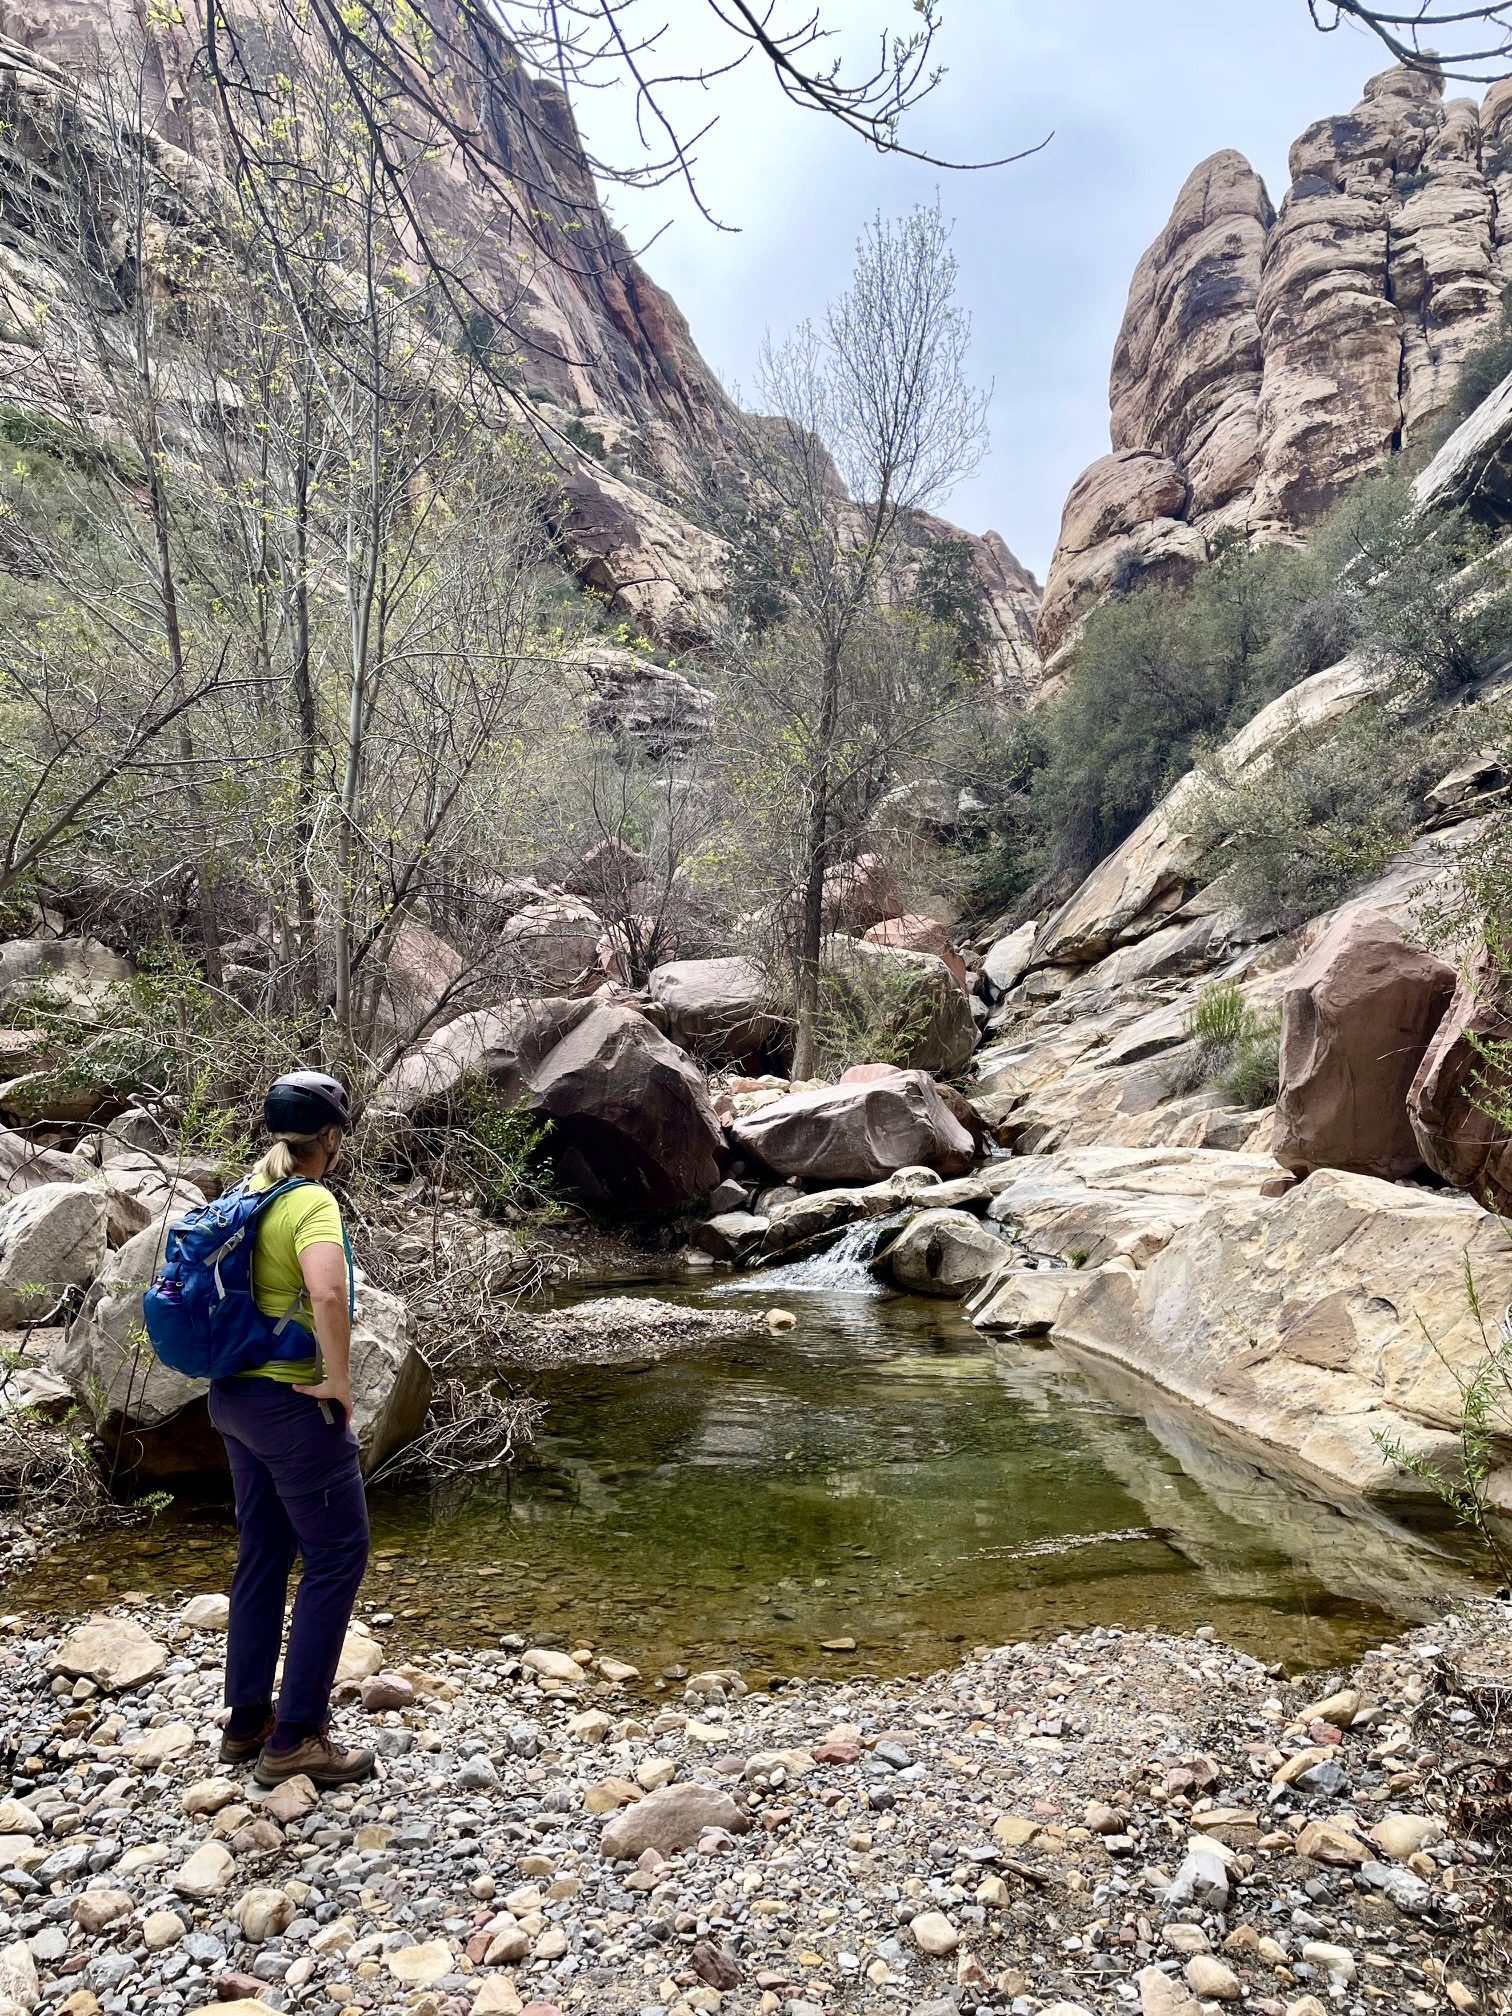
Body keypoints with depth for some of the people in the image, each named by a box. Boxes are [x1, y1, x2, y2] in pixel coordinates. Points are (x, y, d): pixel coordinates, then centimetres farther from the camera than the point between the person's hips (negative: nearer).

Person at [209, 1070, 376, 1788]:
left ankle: (247, 1719, 30)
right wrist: (339, 1380, -24)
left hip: (233, 1397, 9)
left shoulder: (247, 1191, 6)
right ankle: (295, 1738, 8)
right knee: (336, 1555, 3)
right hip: (291, 1404, -9)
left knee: (262, 1554, 19)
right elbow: (328, 1293, -37)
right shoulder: (312, 1202, -20)